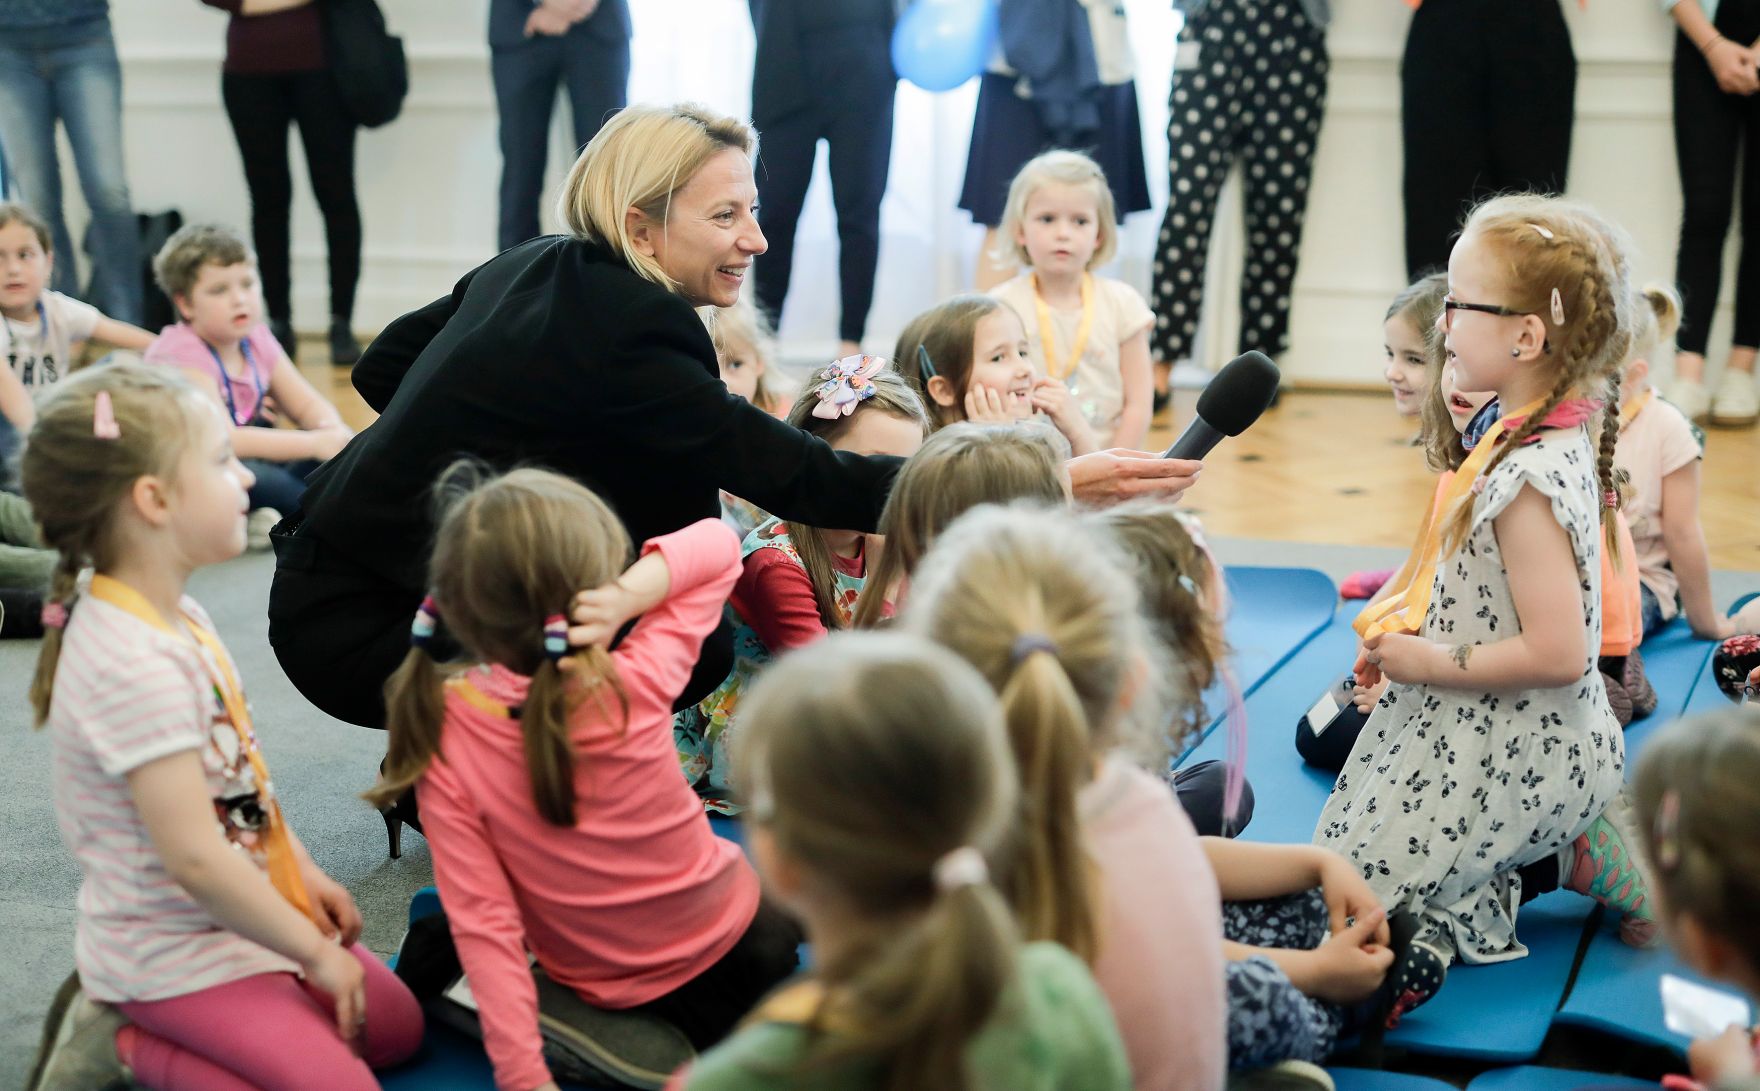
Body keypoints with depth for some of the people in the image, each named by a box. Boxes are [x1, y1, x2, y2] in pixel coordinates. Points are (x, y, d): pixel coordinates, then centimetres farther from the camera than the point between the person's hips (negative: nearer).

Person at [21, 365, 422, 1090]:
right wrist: (316, 951, -18)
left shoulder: (178, 618, 3)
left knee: (398, 1027, 14)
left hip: (238, 916, 10)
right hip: (174, 956, -10)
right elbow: (195, 858, -28)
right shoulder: (136, 667, -28)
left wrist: (301, 873, 9)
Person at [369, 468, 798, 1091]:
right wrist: (629, 596, -27)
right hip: (735, 943, -3)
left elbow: (481, 918, -23)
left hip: (606, 989, 3)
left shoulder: (437, 737, -23)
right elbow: (717, 546, -10)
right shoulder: (638, 682, -24)